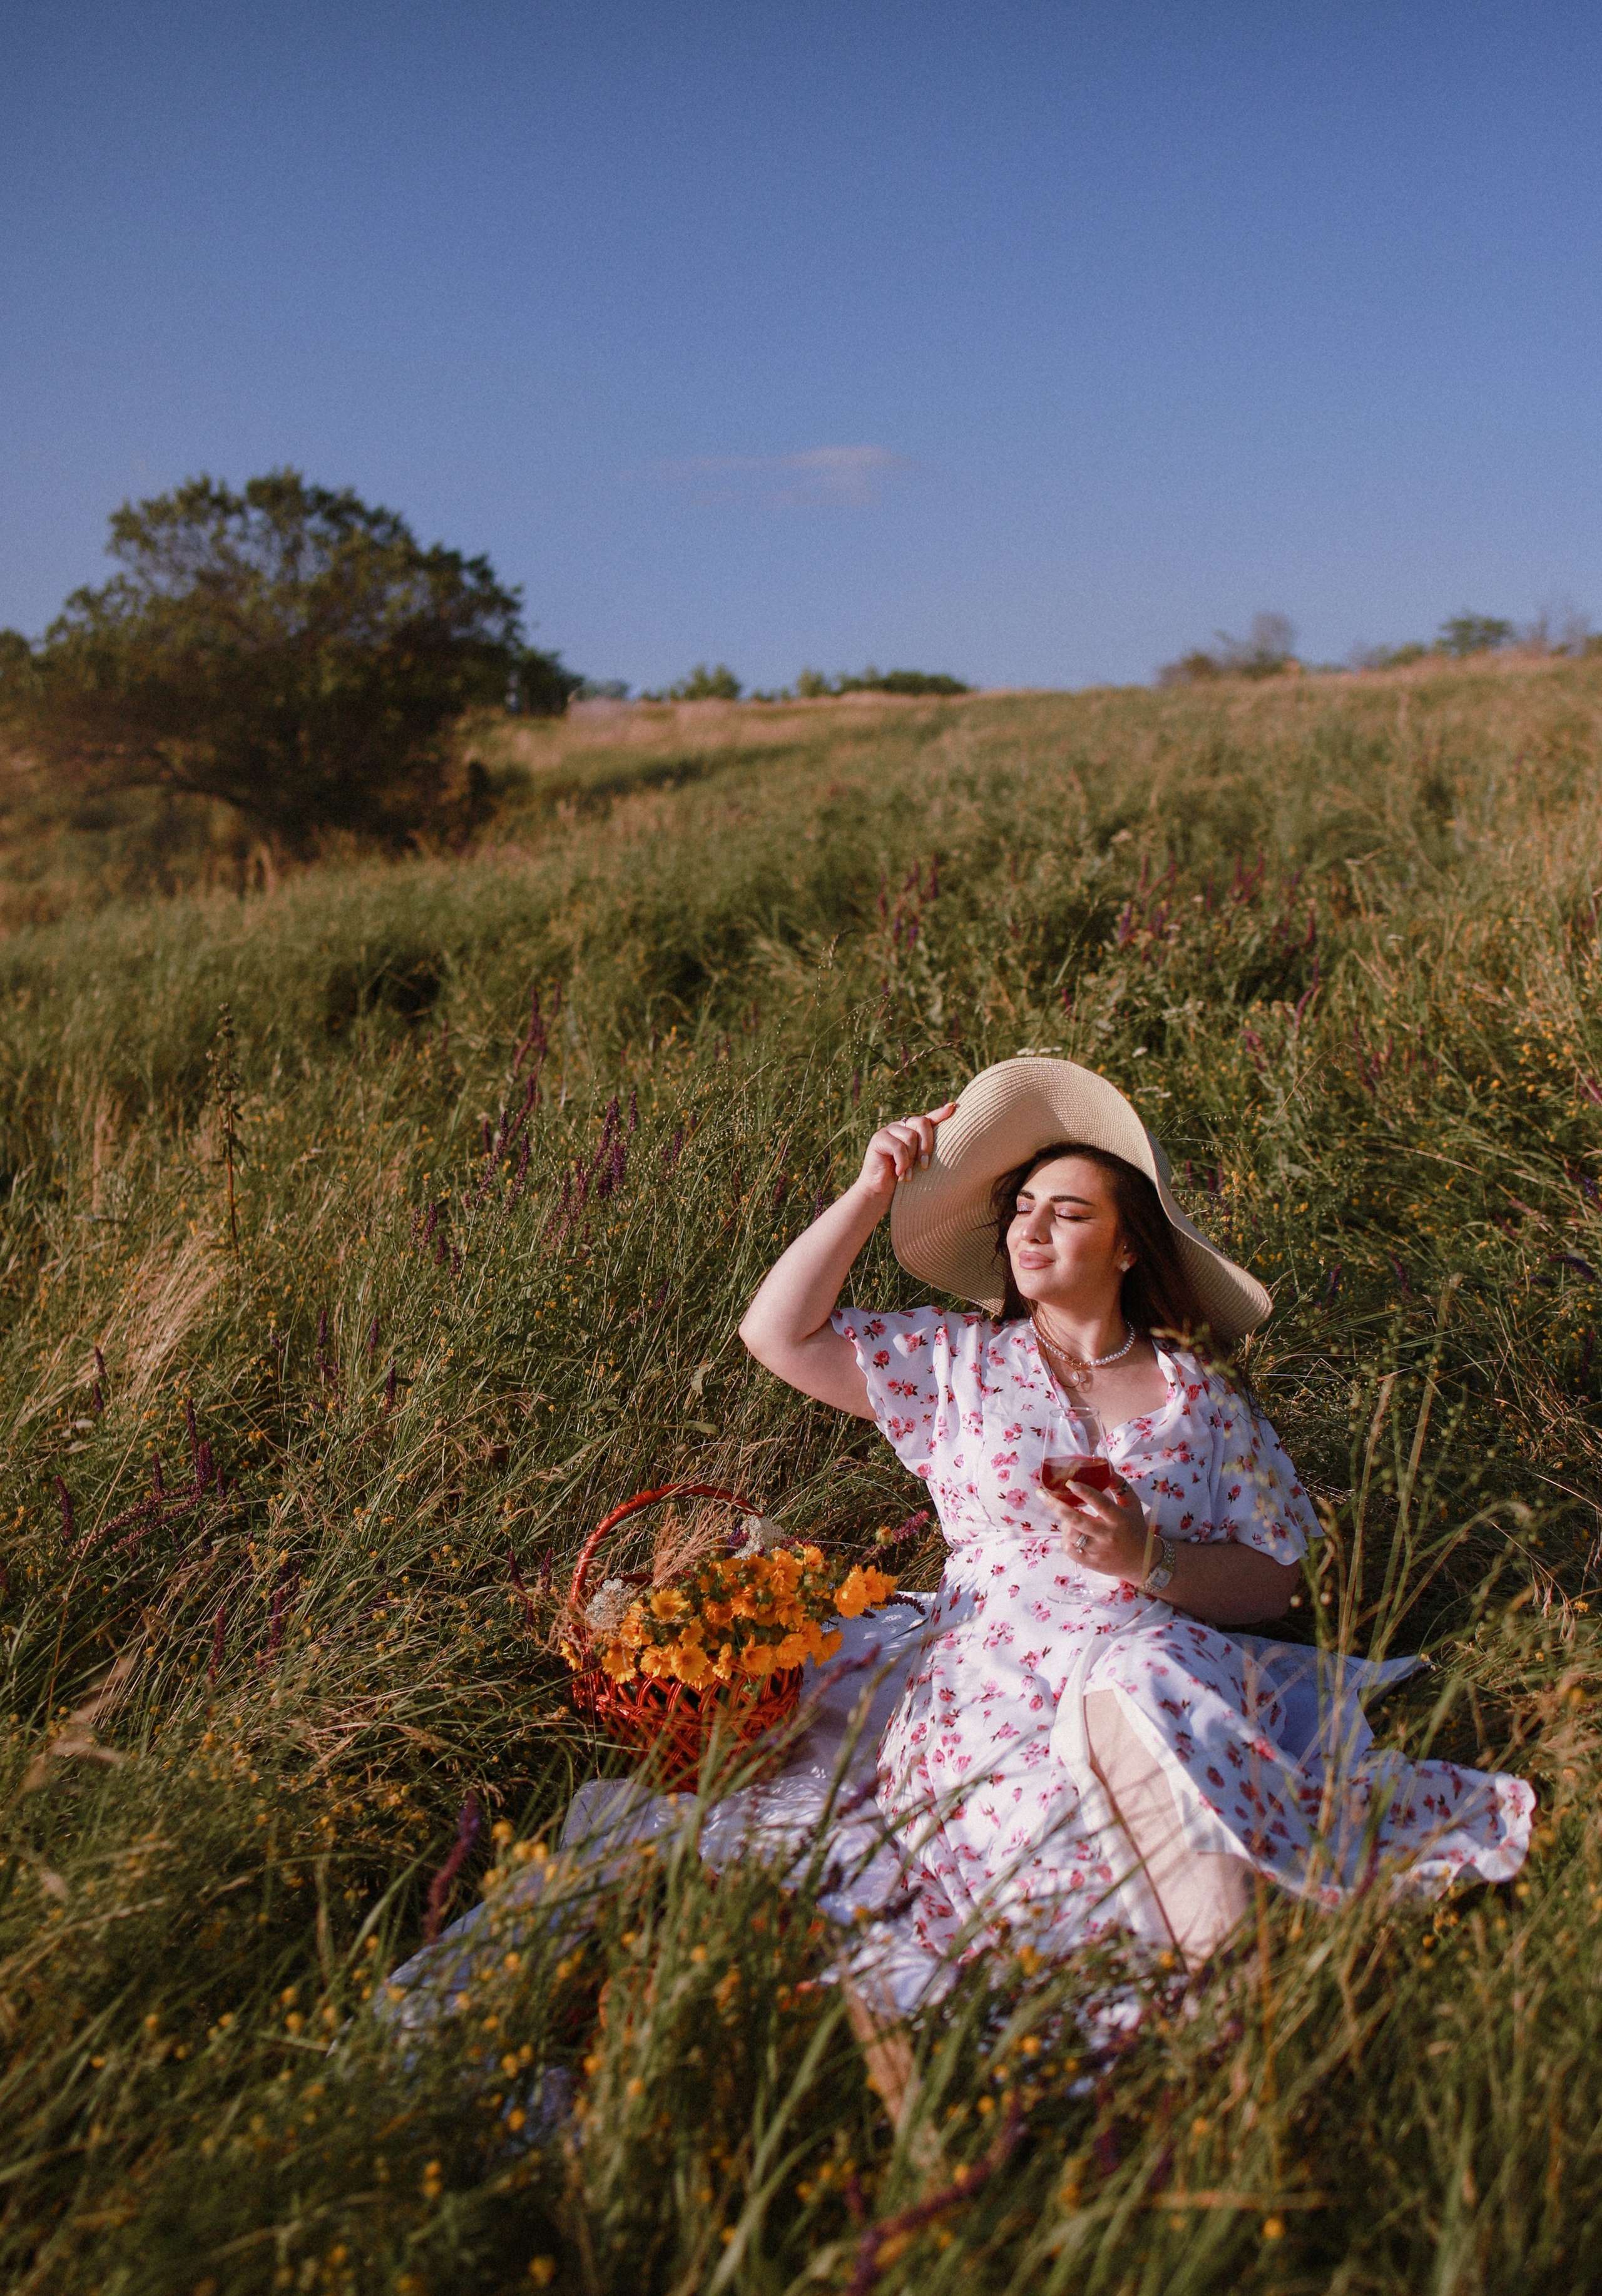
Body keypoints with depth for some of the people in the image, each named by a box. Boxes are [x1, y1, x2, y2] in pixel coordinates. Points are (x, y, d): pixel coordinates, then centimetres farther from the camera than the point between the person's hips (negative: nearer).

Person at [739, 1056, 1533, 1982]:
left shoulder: (1199, 1395, 12)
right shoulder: (959, 1359, 15)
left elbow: (1271, 1583, 8)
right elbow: (778, 1331, 9)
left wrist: (1149, 1558, -12)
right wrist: (873, 1191, 9)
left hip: (1168, 1653, 0)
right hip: (997, 1672, 1)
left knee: (1142, 1685, -39)